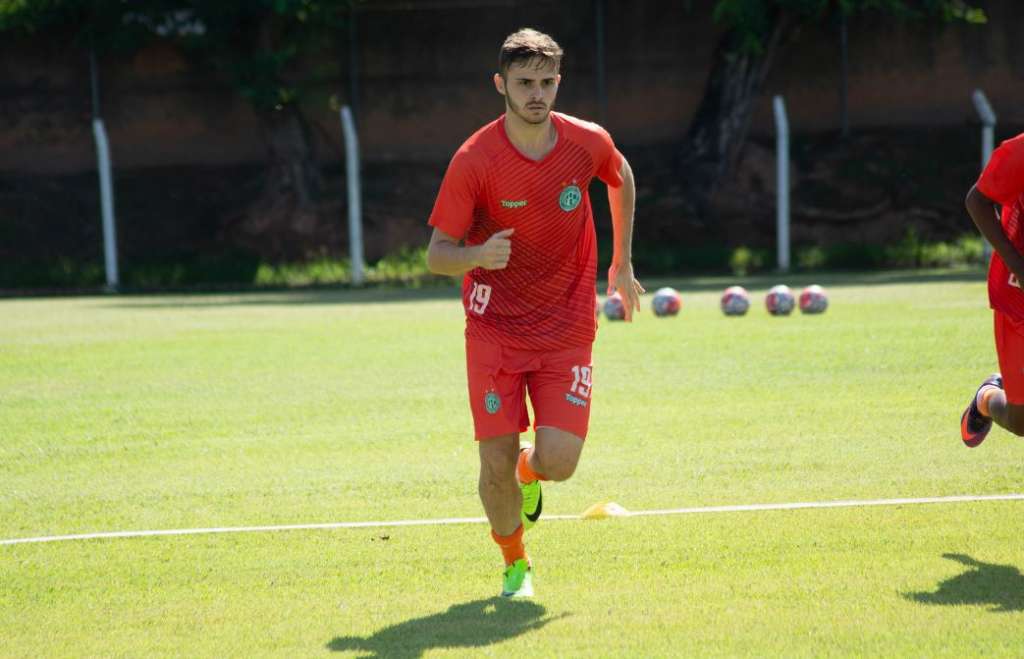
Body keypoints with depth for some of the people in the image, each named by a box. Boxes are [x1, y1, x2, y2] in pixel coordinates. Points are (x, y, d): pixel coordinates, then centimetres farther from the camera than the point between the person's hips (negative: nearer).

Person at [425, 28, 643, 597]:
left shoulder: (588, 143, -7)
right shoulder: (474, 160, -15)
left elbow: (623, 178, 18)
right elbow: (437, 255, -9)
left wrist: (622, 263, 21)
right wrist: (478, 256, -32)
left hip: (568, 327, 1)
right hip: (494, 328, -1)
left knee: (557, 461, -11)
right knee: (496, 464, -6)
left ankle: (530, 471, 29)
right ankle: (515, 564, 24)